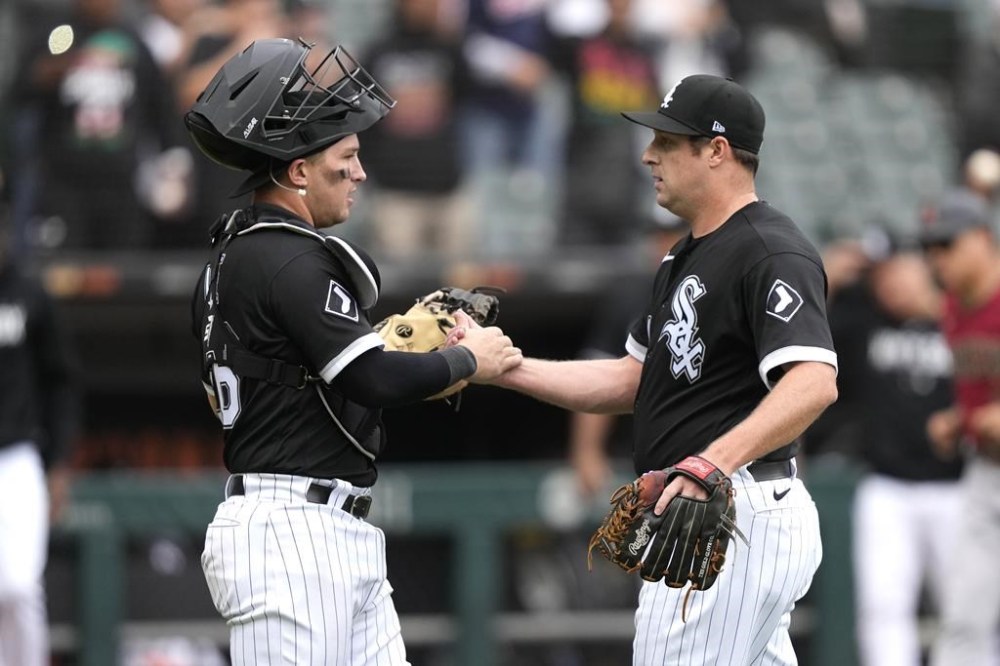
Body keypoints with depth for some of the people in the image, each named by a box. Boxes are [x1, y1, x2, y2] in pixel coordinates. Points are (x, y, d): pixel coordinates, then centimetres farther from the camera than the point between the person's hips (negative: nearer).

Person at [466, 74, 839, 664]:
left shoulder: (773, 254, -15)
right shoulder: (690, 256, 19)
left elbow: (814, 383, -30)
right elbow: (631, 379, 21)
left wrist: (717, 460, -44)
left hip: (738, 519, -11)